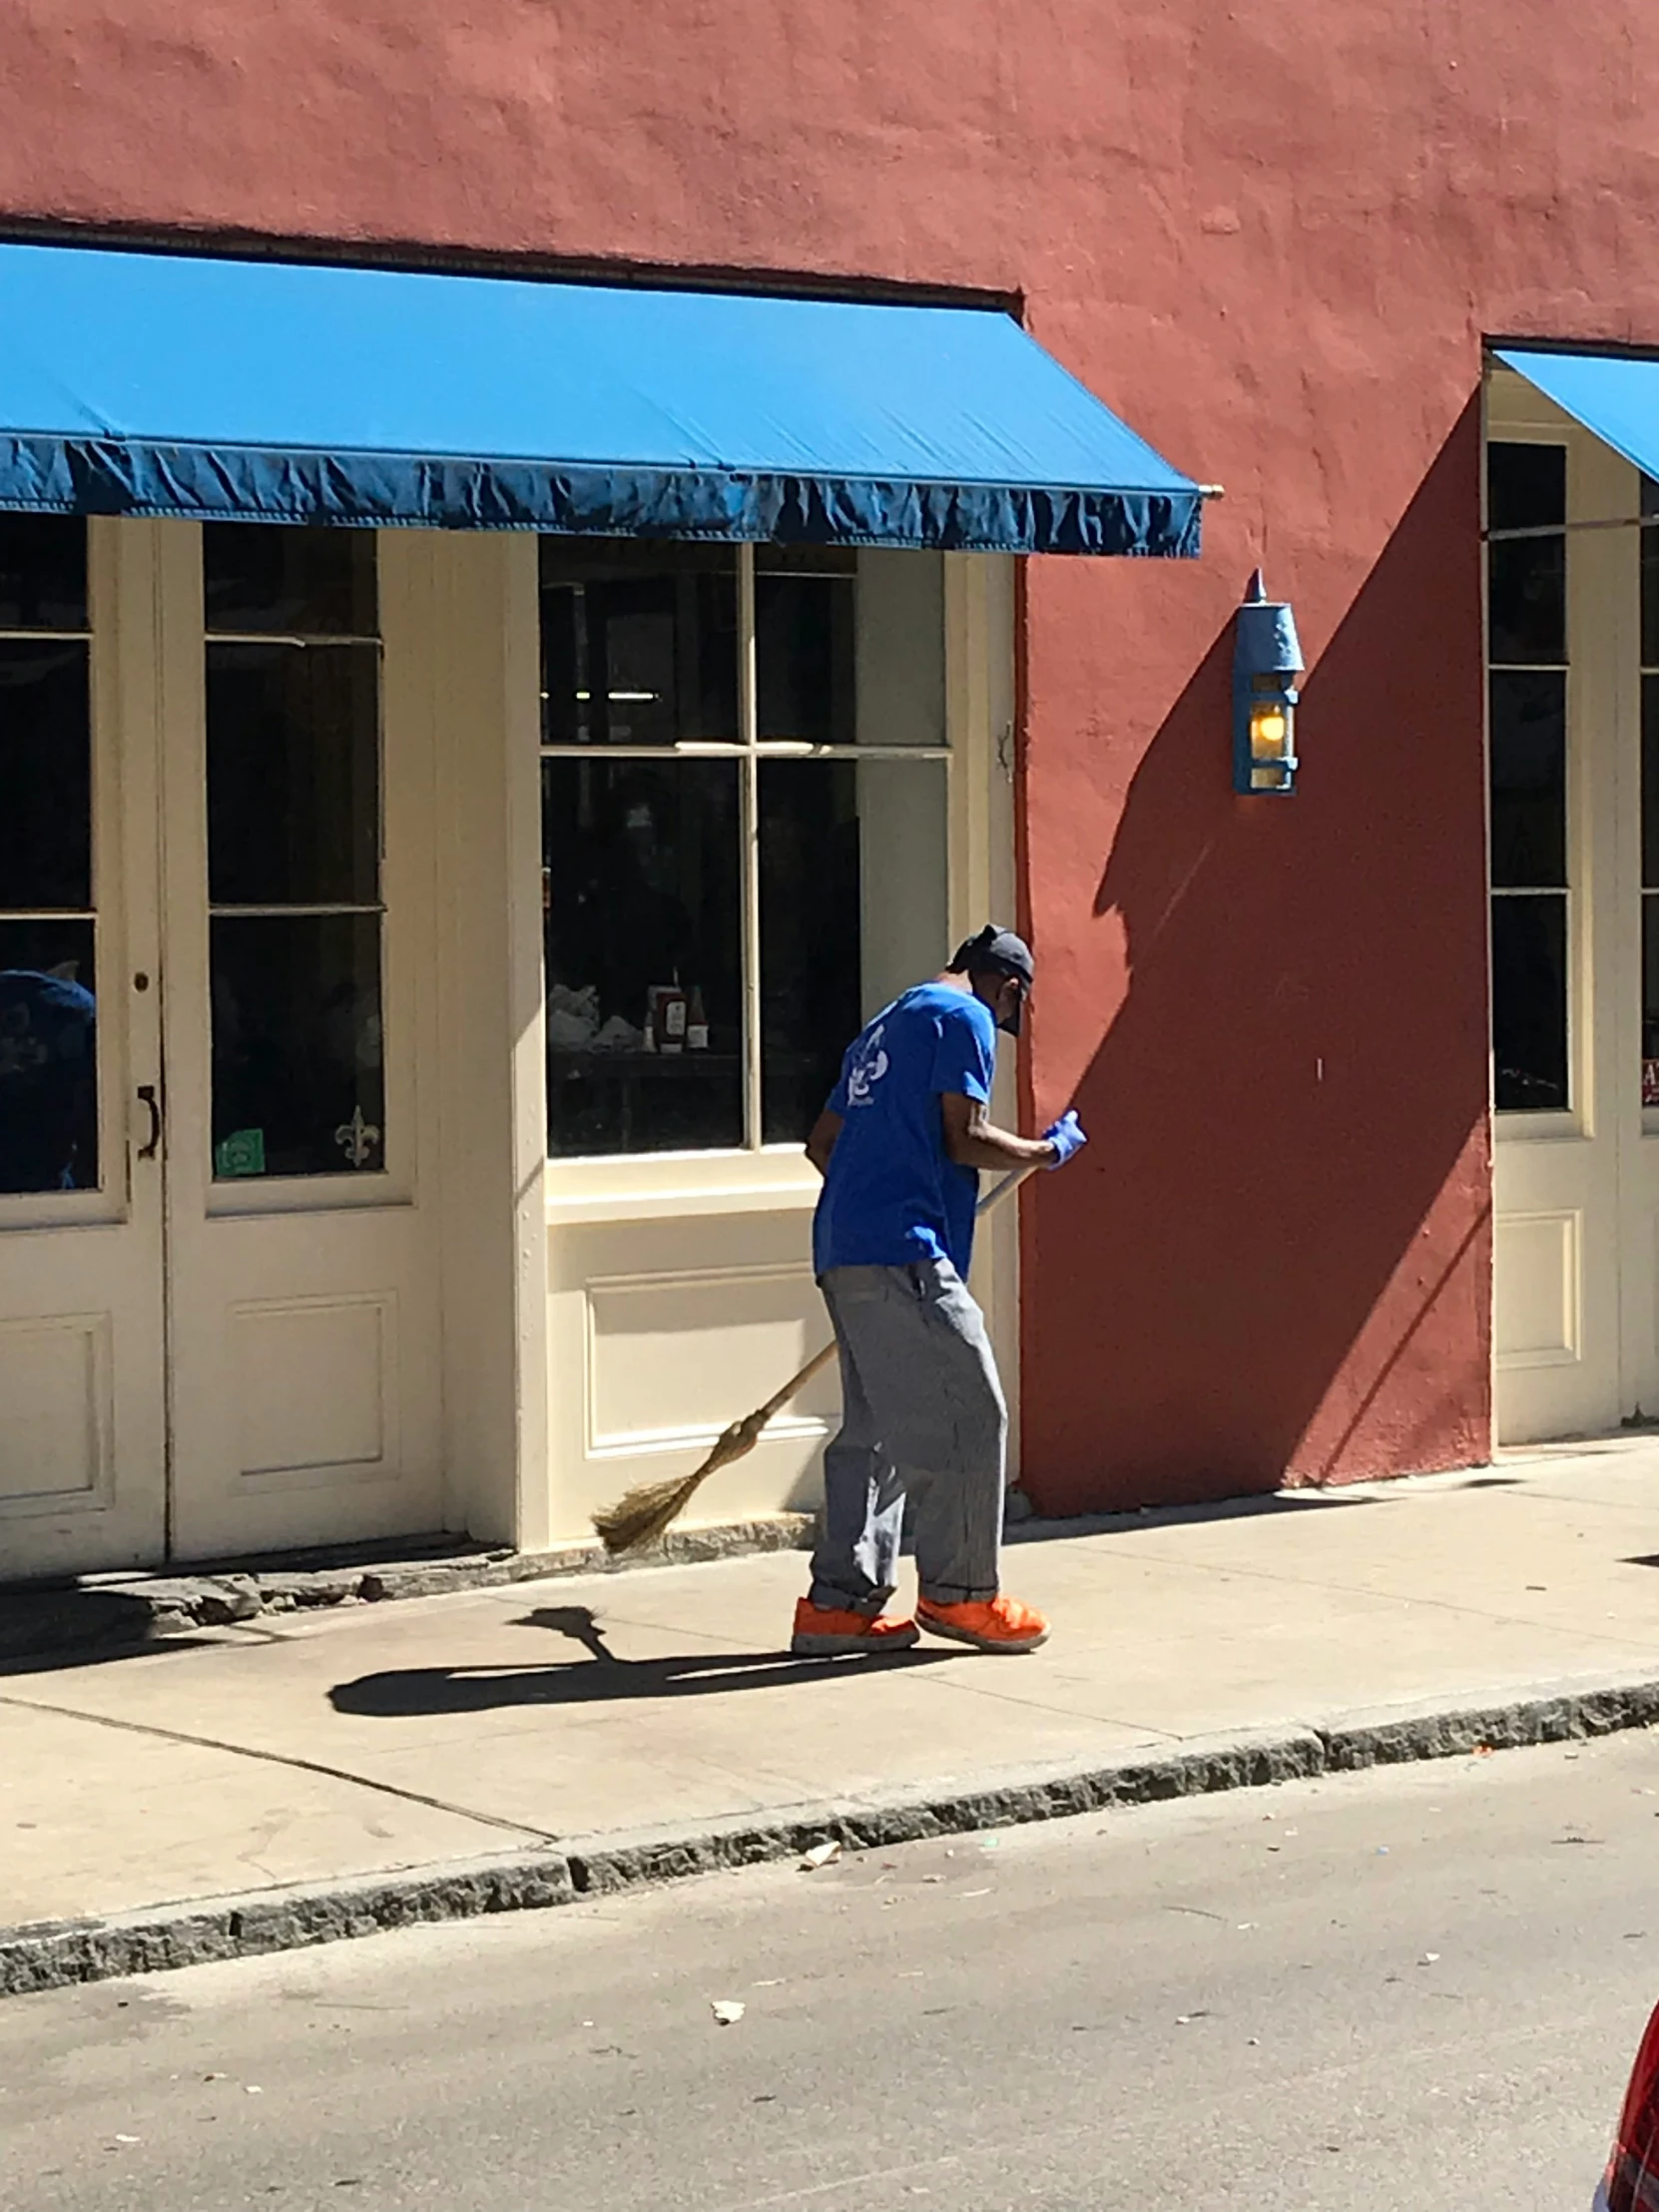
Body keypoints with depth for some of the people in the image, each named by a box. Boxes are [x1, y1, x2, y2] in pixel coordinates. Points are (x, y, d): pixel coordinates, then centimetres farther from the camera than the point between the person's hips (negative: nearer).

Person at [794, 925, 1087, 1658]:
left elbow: (821, 1143, 28)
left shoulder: (886, 1026, 26)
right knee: (969, 1417, -3)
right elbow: (965, 1139, -10)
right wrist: (1048, 1151, 5)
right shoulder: (964, 1017, -2)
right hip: (903, 1253, -10)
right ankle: (958, 1591, 2)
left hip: (842, 1252, 10)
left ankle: (840, 1599, 9)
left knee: (875, 1429, 12)